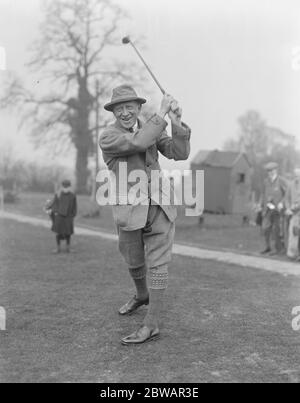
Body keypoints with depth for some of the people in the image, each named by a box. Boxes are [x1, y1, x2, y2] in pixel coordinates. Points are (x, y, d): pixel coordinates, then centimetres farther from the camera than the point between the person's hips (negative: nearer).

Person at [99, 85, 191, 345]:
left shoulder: (150, 127, 3)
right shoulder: (108, 137, -11)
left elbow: (180, 154, -7)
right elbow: (139, 143, -28)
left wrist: (177, 122, -21)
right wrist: (162, 113, -23)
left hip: (160, 206, 1)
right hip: (130, 210, -1)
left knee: (158, 265, -3)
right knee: (134, 262, 19)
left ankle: (151, 325, 4)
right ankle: (142, 295, 50)